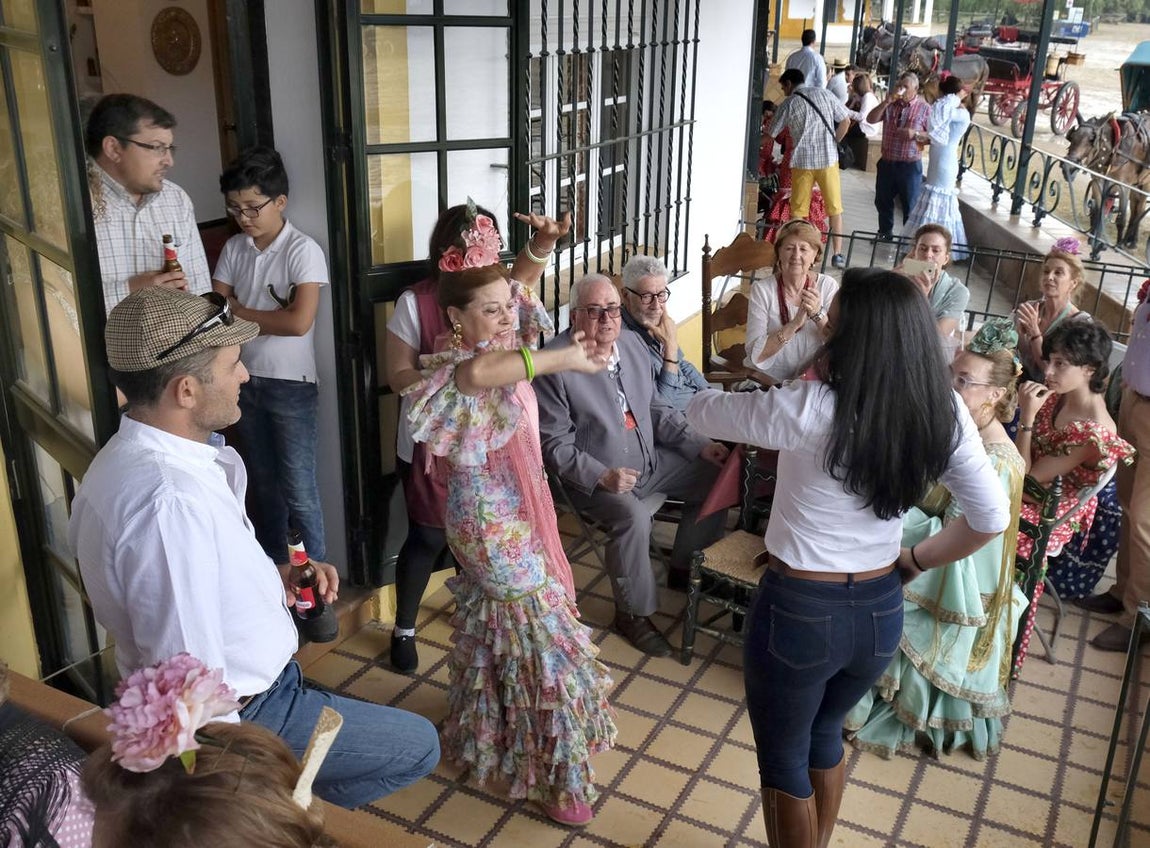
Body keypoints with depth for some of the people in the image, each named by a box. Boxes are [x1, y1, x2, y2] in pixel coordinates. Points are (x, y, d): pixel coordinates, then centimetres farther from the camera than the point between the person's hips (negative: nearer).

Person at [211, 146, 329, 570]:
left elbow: (299, 321, -22)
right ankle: (274, 570, 31)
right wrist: (270, 317, -17)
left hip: (291, 385, -6)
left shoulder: (303, 251, -13)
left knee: (299, 492, 0)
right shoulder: (233, 249, 5)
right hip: (245, 381, 6)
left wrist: (239, 312, -10)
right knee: (263, 486, 17)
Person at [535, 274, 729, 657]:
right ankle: (633, 613, -9)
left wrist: (699, 445, 3)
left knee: (715, 478, 3)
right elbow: (554, 443, -17)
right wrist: (602, 476, -28)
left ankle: (685, 568, 22)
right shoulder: (555, 364, -19)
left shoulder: (632, 343, 4)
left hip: (650, 461, 8)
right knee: (634, 518, -33)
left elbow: (656, 409, 14)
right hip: (595, 477, -8)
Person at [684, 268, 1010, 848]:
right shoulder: (944, 414, -10)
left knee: (783, 758, 19)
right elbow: (991, 518, -2)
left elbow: (699, 412, -9)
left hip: (798, 611, -5)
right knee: (826, 734, 31)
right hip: (880, 610, 6)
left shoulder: (807, 410, -24)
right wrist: (912, 562, 8)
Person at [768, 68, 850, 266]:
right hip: (828, 159, 1)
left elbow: (771, 133, 5)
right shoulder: (825, 94, 6)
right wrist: (833, 143, 14)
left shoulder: (789, 103, 1)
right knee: (834, 208, 8)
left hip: (803, 161, -1)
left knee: (798, 210, 8)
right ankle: (837, 254, 8)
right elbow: (846, 121, 5)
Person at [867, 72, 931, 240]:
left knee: (910, 206, 1)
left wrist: (915, 134, -22)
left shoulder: (924, 108, -3)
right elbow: (871, 119, -4)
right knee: (882, 201, 16)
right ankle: (885, 233, 33)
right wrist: (886, 102, -13)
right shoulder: (890, 105, 8)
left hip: (910, 165, -4)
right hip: (887, 162, 4)